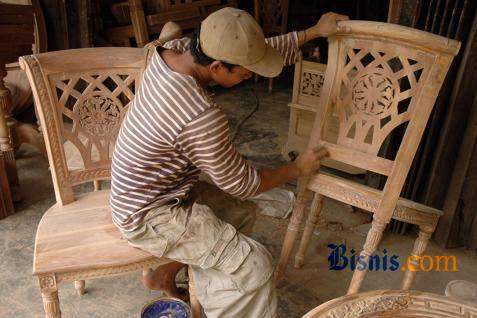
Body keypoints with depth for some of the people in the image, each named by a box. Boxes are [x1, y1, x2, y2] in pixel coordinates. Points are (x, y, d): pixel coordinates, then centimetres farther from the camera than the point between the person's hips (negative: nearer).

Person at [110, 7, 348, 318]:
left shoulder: (173, 49, -11)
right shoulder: (201, 118, -35)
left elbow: (261, 49, 3)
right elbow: (241, 184, -18)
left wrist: (313, 32, 7)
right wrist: (297, 169, -3)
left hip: (145, 189, 9)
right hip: (149, 217, -9)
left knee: (241, 214, 19)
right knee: (255, 264, -12)